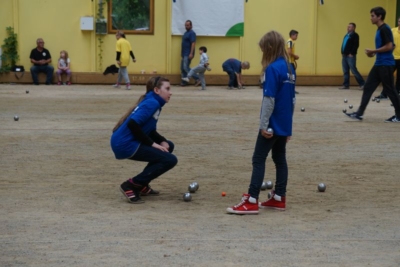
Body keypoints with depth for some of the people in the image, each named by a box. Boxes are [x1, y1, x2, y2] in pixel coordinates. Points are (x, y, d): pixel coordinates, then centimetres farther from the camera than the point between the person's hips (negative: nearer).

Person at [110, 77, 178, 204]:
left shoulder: (153, 102, 17)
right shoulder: (152, 103, -13)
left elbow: (150, 130, 21)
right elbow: (133, 124, -24)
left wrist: (162, 141, 2)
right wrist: (152, 144, -16)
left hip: (127, 142, 10)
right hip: (125, 144, -10)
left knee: (168, 146, 20)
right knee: (170, 160, -8)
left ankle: (142, 186, 18)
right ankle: (131, 185, -7)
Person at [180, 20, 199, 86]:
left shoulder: (192, 33, -11)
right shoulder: (185, 33, 17)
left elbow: (193, 43, -18)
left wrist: (191, 53, -25)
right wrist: (181, 53, 20)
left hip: (188, 54, -9)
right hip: (184, 54, 9)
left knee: (186, 67, -14)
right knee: (182, 68, 8)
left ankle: (197, 79, -10)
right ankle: (184, 82, 12)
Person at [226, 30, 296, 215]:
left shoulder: (273, 69, -17)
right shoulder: (289, 68, 10)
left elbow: (269, 99, -21)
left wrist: (263, 125, -18)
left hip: (273, 124, -8)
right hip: (284, 124, 8)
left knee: (258, 159, -5)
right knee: (280, 159, 14)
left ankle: (251, 202, -7)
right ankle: (279, 199, 18)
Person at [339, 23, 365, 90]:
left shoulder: (355, 35, -6)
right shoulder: (346, 35, 20)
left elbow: (356, 45, -16)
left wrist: (351, 53, -20)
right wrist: (342, 53, 12)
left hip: (350, 56, -9)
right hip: (344, 56, 9)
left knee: (354, 70, -9)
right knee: (345, 71, 8)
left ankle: (362, 84, -3)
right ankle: (346, 85, 11)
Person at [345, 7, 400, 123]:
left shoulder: (385, 29, -15)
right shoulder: (380, 29, 15)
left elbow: (389, 46, -21)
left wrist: (373, 51, -14)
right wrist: (374, 53, 10)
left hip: (386, 64, -10)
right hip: (379, 64, 10)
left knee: (389, 90, -3)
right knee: (368, 87, 6)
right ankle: (359, 113, 6)